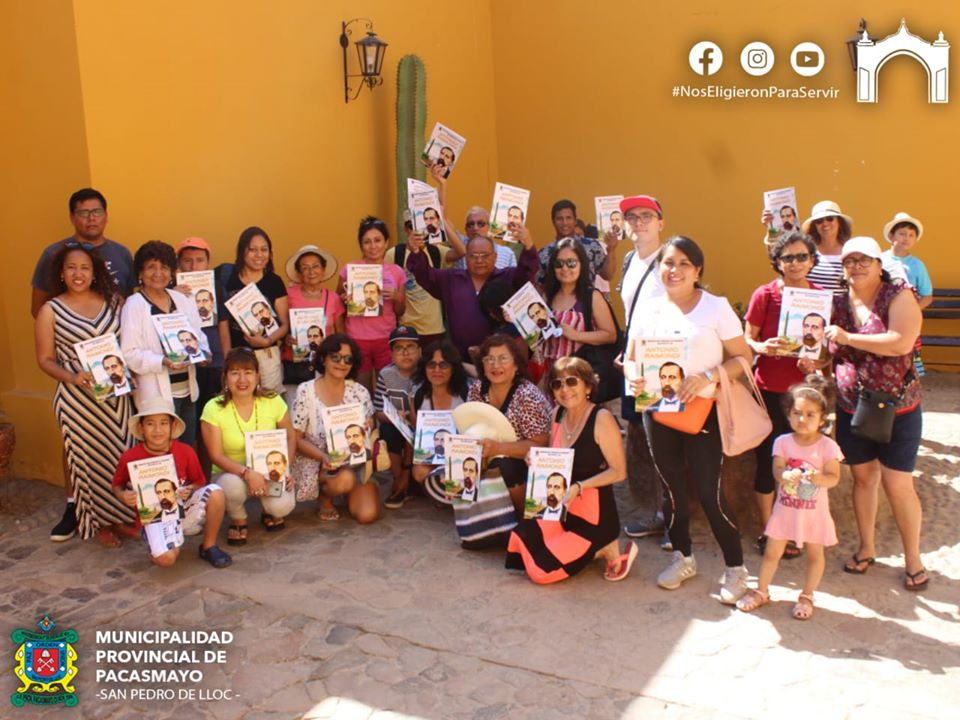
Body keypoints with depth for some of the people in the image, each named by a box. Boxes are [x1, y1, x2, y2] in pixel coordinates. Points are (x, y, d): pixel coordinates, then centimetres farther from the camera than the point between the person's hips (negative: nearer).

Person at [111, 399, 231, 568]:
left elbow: (199, 482, 5)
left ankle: (209, 546, -5)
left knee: (215, 492, -27)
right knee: (165, 558, -31)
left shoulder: (186, 452, -8)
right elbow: (117, 485, 6)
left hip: (184, 511, 2)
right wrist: (123, 496, -15)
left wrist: (190, 490, -17)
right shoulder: (130, 458, -11)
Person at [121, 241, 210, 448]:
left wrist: (202, 352, -4)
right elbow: (129, 354, -13)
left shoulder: (182, 300, 10)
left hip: (187, 390, 6)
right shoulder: (134, 305, -7)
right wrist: (162, 361, -26)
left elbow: (198, 336, 17)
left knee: (188, 449, 14)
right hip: (158, 394, -6)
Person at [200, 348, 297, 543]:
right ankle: (238, 521, -1)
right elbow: (216, 456, -15)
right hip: (231, 473, -1)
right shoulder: (214, 409, -15)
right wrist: (247, 472, -31)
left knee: (282, 506, -28)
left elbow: (290, 438, 2)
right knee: (233, 484, -37)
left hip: (269, 473, 1)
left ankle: (269, 510, 13)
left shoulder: (273, 401, -9)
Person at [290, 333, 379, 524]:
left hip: (353, 462, 3)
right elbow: (297, 439, -7)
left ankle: (348, 491, 17)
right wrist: (324, 457, -24)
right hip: (315, 463, -2)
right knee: (344, 479, -35)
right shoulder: (306, 391, -8)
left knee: (367, 514, -17)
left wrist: (369, 428, -18)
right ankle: (325, 496, 2)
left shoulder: (360, 392, -1)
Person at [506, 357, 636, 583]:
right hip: (561, 509, 8)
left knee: (540, 571, -15)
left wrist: (579, 487, -25)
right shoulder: (558, 414, 5)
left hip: (593, 515, -7)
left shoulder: (602, 419, -15)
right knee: (518, 543, -6)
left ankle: (605, 548, 5)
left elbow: (618, 471, -15)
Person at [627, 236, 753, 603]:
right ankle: (683, 557, 33)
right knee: (672, 486, 14)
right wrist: (636, 378, -9)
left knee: (709, 491, -4)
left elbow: (742, 357, -6)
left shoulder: (716, 307, -6)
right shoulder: (651, 309, 6)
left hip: (701, 410, -4)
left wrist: (707, 377, -21)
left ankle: (735, 568, 15)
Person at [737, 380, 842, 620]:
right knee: (772, 551, 9)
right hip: (785, 508, 1)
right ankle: (761, 591, 25)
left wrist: (818, 477, -35)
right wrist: (786, 475, -38)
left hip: (814, 510, -1)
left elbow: (834, 477, -13)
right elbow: (777, 470, -14)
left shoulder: (827, 446, -9)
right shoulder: (783, 442, -5)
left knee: (815, 554, 10)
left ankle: (806, 597, 28)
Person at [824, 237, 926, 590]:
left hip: (896, 409, -4)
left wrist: (847, 338, -21)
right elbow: (829, 350, 14)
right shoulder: (838, 303, 3)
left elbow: (902, 342, -27)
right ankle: (867, 547, 31)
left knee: (897, 485, 2)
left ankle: (913, 558, 20)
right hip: (851, 409, 4)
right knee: (862, 478, 14)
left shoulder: (898, 296, -11)